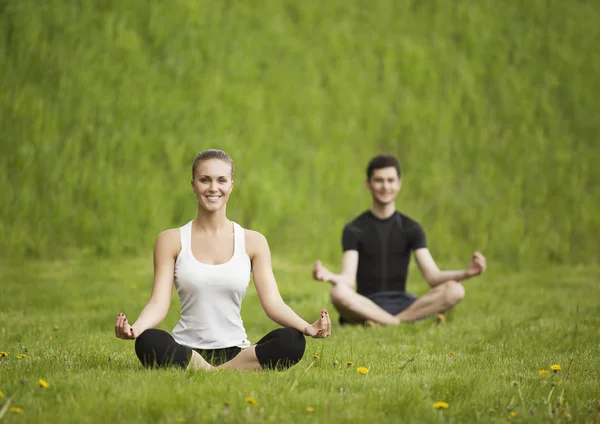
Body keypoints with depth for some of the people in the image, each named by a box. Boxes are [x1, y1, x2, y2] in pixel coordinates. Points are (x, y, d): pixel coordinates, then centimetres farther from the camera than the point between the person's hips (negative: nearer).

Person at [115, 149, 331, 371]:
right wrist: (134, 328, -27)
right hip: (185, 352, -1)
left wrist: (307, 328, -21)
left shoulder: (253, 242, 7)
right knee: (148, 342, -36)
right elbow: (158, 303, -4)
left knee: (292, 341, -29)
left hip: (235, 352, 2)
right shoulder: (171, 240, 4)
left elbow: (273, 303, 0)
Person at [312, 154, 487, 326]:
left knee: (454, 290, -24)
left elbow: (432, 276, -3)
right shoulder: (354, 230, 1)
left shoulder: (411, 228, 8)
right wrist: (329, 276, -37)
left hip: (401, 303, 2)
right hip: (366, 306, -2)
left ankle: (383, 323, -26)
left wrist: (466, 273, -24)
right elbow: (348, 279, -13)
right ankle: (419, 318, -29)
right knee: (338, 293, -37)